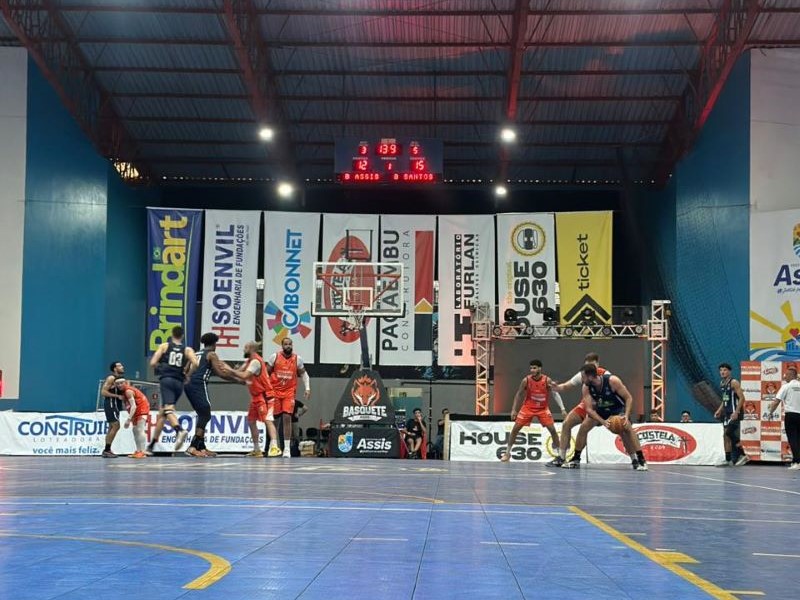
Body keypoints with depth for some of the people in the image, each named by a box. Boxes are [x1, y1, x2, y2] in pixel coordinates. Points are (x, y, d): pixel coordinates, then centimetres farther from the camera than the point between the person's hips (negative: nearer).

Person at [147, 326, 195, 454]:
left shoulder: (164, 346, 11)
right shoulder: (187, 350, 13)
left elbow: (153, 363, 4)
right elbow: (196, 363, -5)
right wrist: (186, 372, 12)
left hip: (166, 380, -3)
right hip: (179, 382, 4)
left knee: (168, 409, -21)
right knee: (162, 413, 15)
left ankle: (180, 430, -51)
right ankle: (151, 446, 21)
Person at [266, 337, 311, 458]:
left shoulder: (297, 359, 0)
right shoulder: (274, 357, -4)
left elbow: (303, 374, 12)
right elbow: (266, 373, 4)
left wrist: (307, 388, 1)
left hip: (289, 392, 0)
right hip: (274, 391, 0)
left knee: (287, 418, -10)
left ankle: (287, 448, -9)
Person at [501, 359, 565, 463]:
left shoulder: (547, 380, -16)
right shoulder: (526, 380, -15)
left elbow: (555, 394, -8)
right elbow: (519, 395, -2)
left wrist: (562, 408, -16)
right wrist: (514, 410, -2)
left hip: (543, 408, 0)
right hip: (528, 407, 1)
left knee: (552, 429, -9)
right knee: (515, 428, -4)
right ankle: (507, 452, 9)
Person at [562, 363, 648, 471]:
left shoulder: (612, 380, -34)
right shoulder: (586, 387, -23)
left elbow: (628, 398, -26)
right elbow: (589, 409, -26)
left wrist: (626, 416, -39)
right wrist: (603, 422, -41)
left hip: (618, 407, -4)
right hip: (601, 409, 4)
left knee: (626, 427, -28)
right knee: (583, 427, -9)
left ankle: (641, 460, -23)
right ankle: (575, 460, 5)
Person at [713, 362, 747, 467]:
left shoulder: (733, 382, -12)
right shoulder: (722, 383, 14)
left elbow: (742, 398, -17)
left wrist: (736, 412, -23)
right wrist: (719, 410, 14)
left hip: (734, 413, -9)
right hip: (727, 413, 9)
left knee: (729, 433, -17)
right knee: (727, 436, 8)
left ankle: (743, 456, -10)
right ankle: (728, 460, 13)